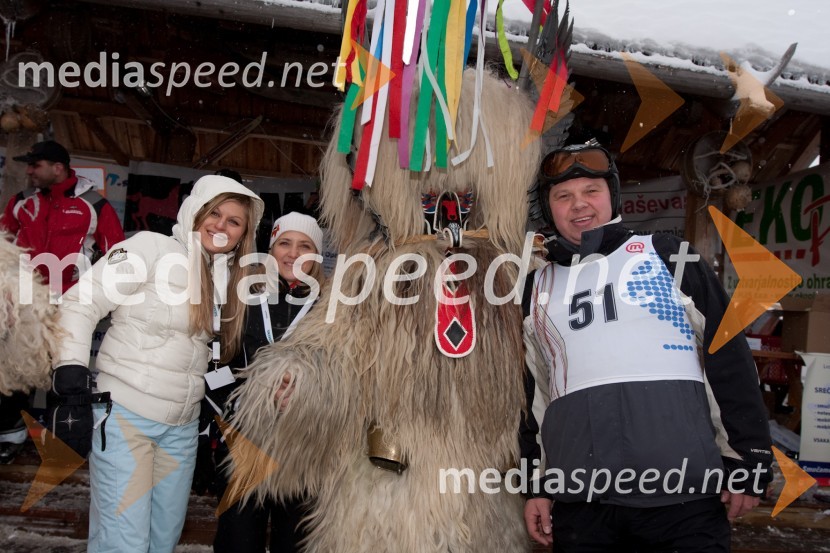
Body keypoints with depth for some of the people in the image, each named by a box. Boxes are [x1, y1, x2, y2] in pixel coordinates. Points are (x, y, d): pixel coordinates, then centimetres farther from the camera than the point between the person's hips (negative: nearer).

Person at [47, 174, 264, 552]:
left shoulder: (231, 277, 10)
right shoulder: (152, 248, -10)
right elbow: (80, 304, -12)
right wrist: (71, 385, -18)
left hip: (183, 425, 6)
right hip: (124, 413, -6)